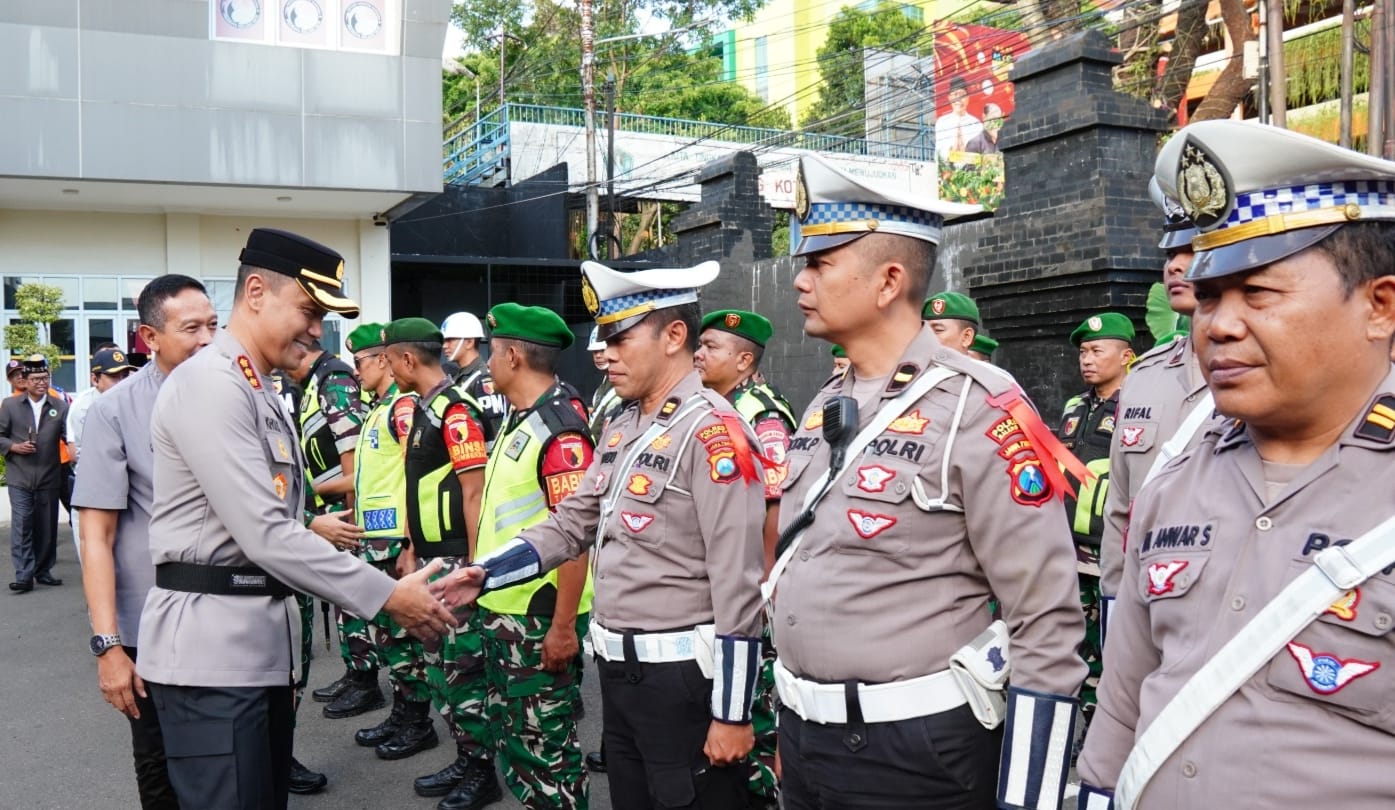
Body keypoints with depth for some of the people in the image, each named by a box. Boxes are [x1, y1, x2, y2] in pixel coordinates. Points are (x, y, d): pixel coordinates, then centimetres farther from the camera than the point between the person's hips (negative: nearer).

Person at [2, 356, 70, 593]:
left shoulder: (60, 406, 4)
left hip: (49, 477, 1)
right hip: (19, 477, -1)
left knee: (47, 527, 8)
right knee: (22, 525, -7)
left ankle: (43, 571, 21)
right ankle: (24, 575, -4)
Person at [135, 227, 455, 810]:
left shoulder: (260, 393, 16)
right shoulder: (209, 384, -15)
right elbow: (265, 536, -22)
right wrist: (388, 596, -18)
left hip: (262, 641, 10)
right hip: (211, 648, -10)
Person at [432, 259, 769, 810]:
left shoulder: (711, 432, -18)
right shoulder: (622, 429, 10)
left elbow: (737, 585, -21)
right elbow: (570, 525, 15)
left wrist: (732, 714, -19)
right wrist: (484, 575, 2)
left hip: (683, 675, -9)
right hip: (619, 670, 9)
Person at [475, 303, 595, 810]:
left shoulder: (559, 430, -18)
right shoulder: (517, 422, 12)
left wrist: (564, 626, -22)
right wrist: (485, 583, 17)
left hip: (540, 619, -10)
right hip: (503, 612, 10)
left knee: (544, 746, 2)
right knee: (512, 737, 19)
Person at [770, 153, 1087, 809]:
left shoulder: (977, 409, -16)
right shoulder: (822, 408, 6)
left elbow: (1048, 625, -16)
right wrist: (791, 733, 18)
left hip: (916, 750, -7)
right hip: (805, 736, 7)